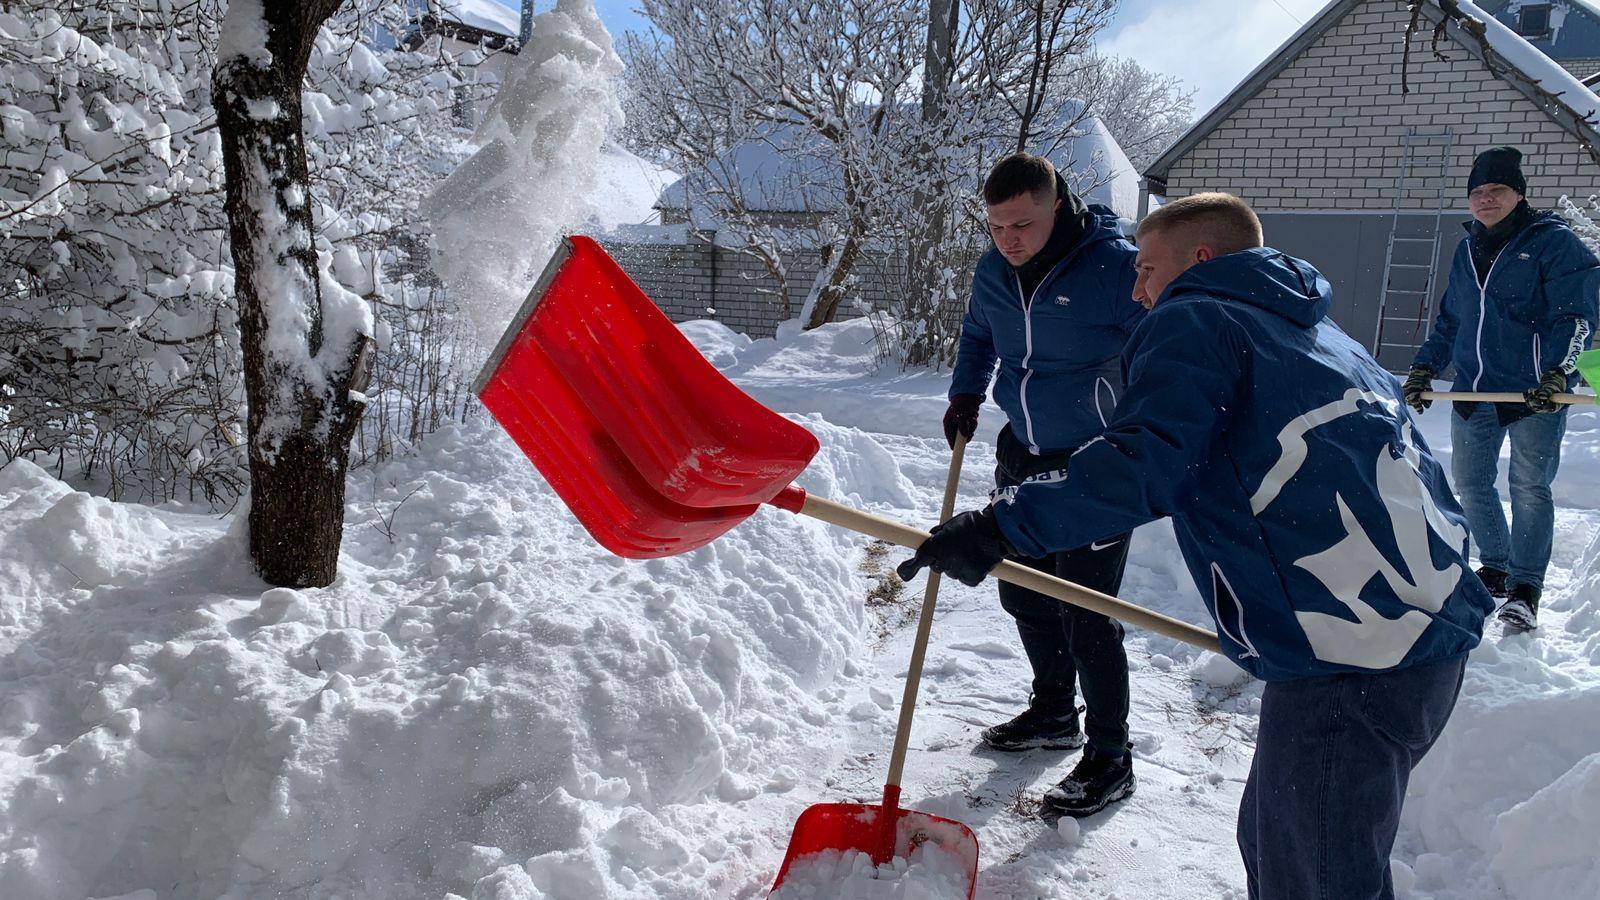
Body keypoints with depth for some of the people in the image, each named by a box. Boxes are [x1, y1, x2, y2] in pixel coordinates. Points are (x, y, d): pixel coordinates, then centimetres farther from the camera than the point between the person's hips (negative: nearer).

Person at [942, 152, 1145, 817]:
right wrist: (966, 394, 7)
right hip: (1023, 456, 7)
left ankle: (1110, 756, 12)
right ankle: (1054, 712, 38)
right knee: (1023, 594, 17)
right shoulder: (992, 272, 0)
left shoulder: (1114, 266, -20)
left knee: (1087, 615, -5)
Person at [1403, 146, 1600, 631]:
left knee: (1529, 487, -4)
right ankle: (1496, 568, 27)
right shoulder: (1467, 250, 15)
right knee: (1470, 482, 9)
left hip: (1535, 391, -6)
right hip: (1473, 390, 6)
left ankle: (1525, 588, 2)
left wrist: (1555, 372, -21)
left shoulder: (1553, 241, -4)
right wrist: (1424, 368, 15)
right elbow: (1449, 319, 23)